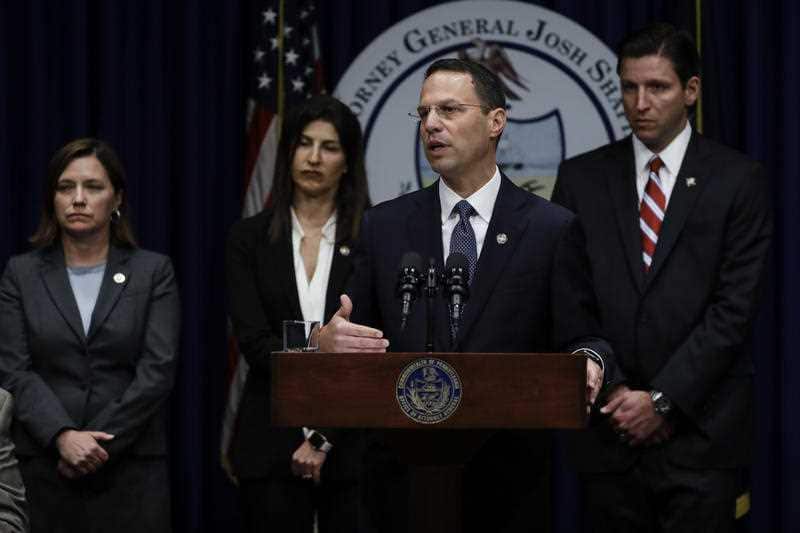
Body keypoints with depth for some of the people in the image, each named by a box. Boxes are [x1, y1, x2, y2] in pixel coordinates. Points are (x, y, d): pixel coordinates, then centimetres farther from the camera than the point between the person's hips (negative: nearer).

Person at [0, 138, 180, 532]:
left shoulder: (154, 272, 5)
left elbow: (158, 369, -4)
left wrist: (100, 443, -12)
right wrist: (63, 436, -16)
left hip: (132, 465, -1)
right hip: (42, 464, 1)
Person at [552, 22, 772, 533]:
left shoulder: (737, 179, 1)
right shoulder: (582, 178, 8)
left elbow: (734, 306, -5)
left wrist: (663, 400, -10)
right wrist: (612, 392, -6)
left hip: (699, 428, -2)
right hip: (609, 430, 2)